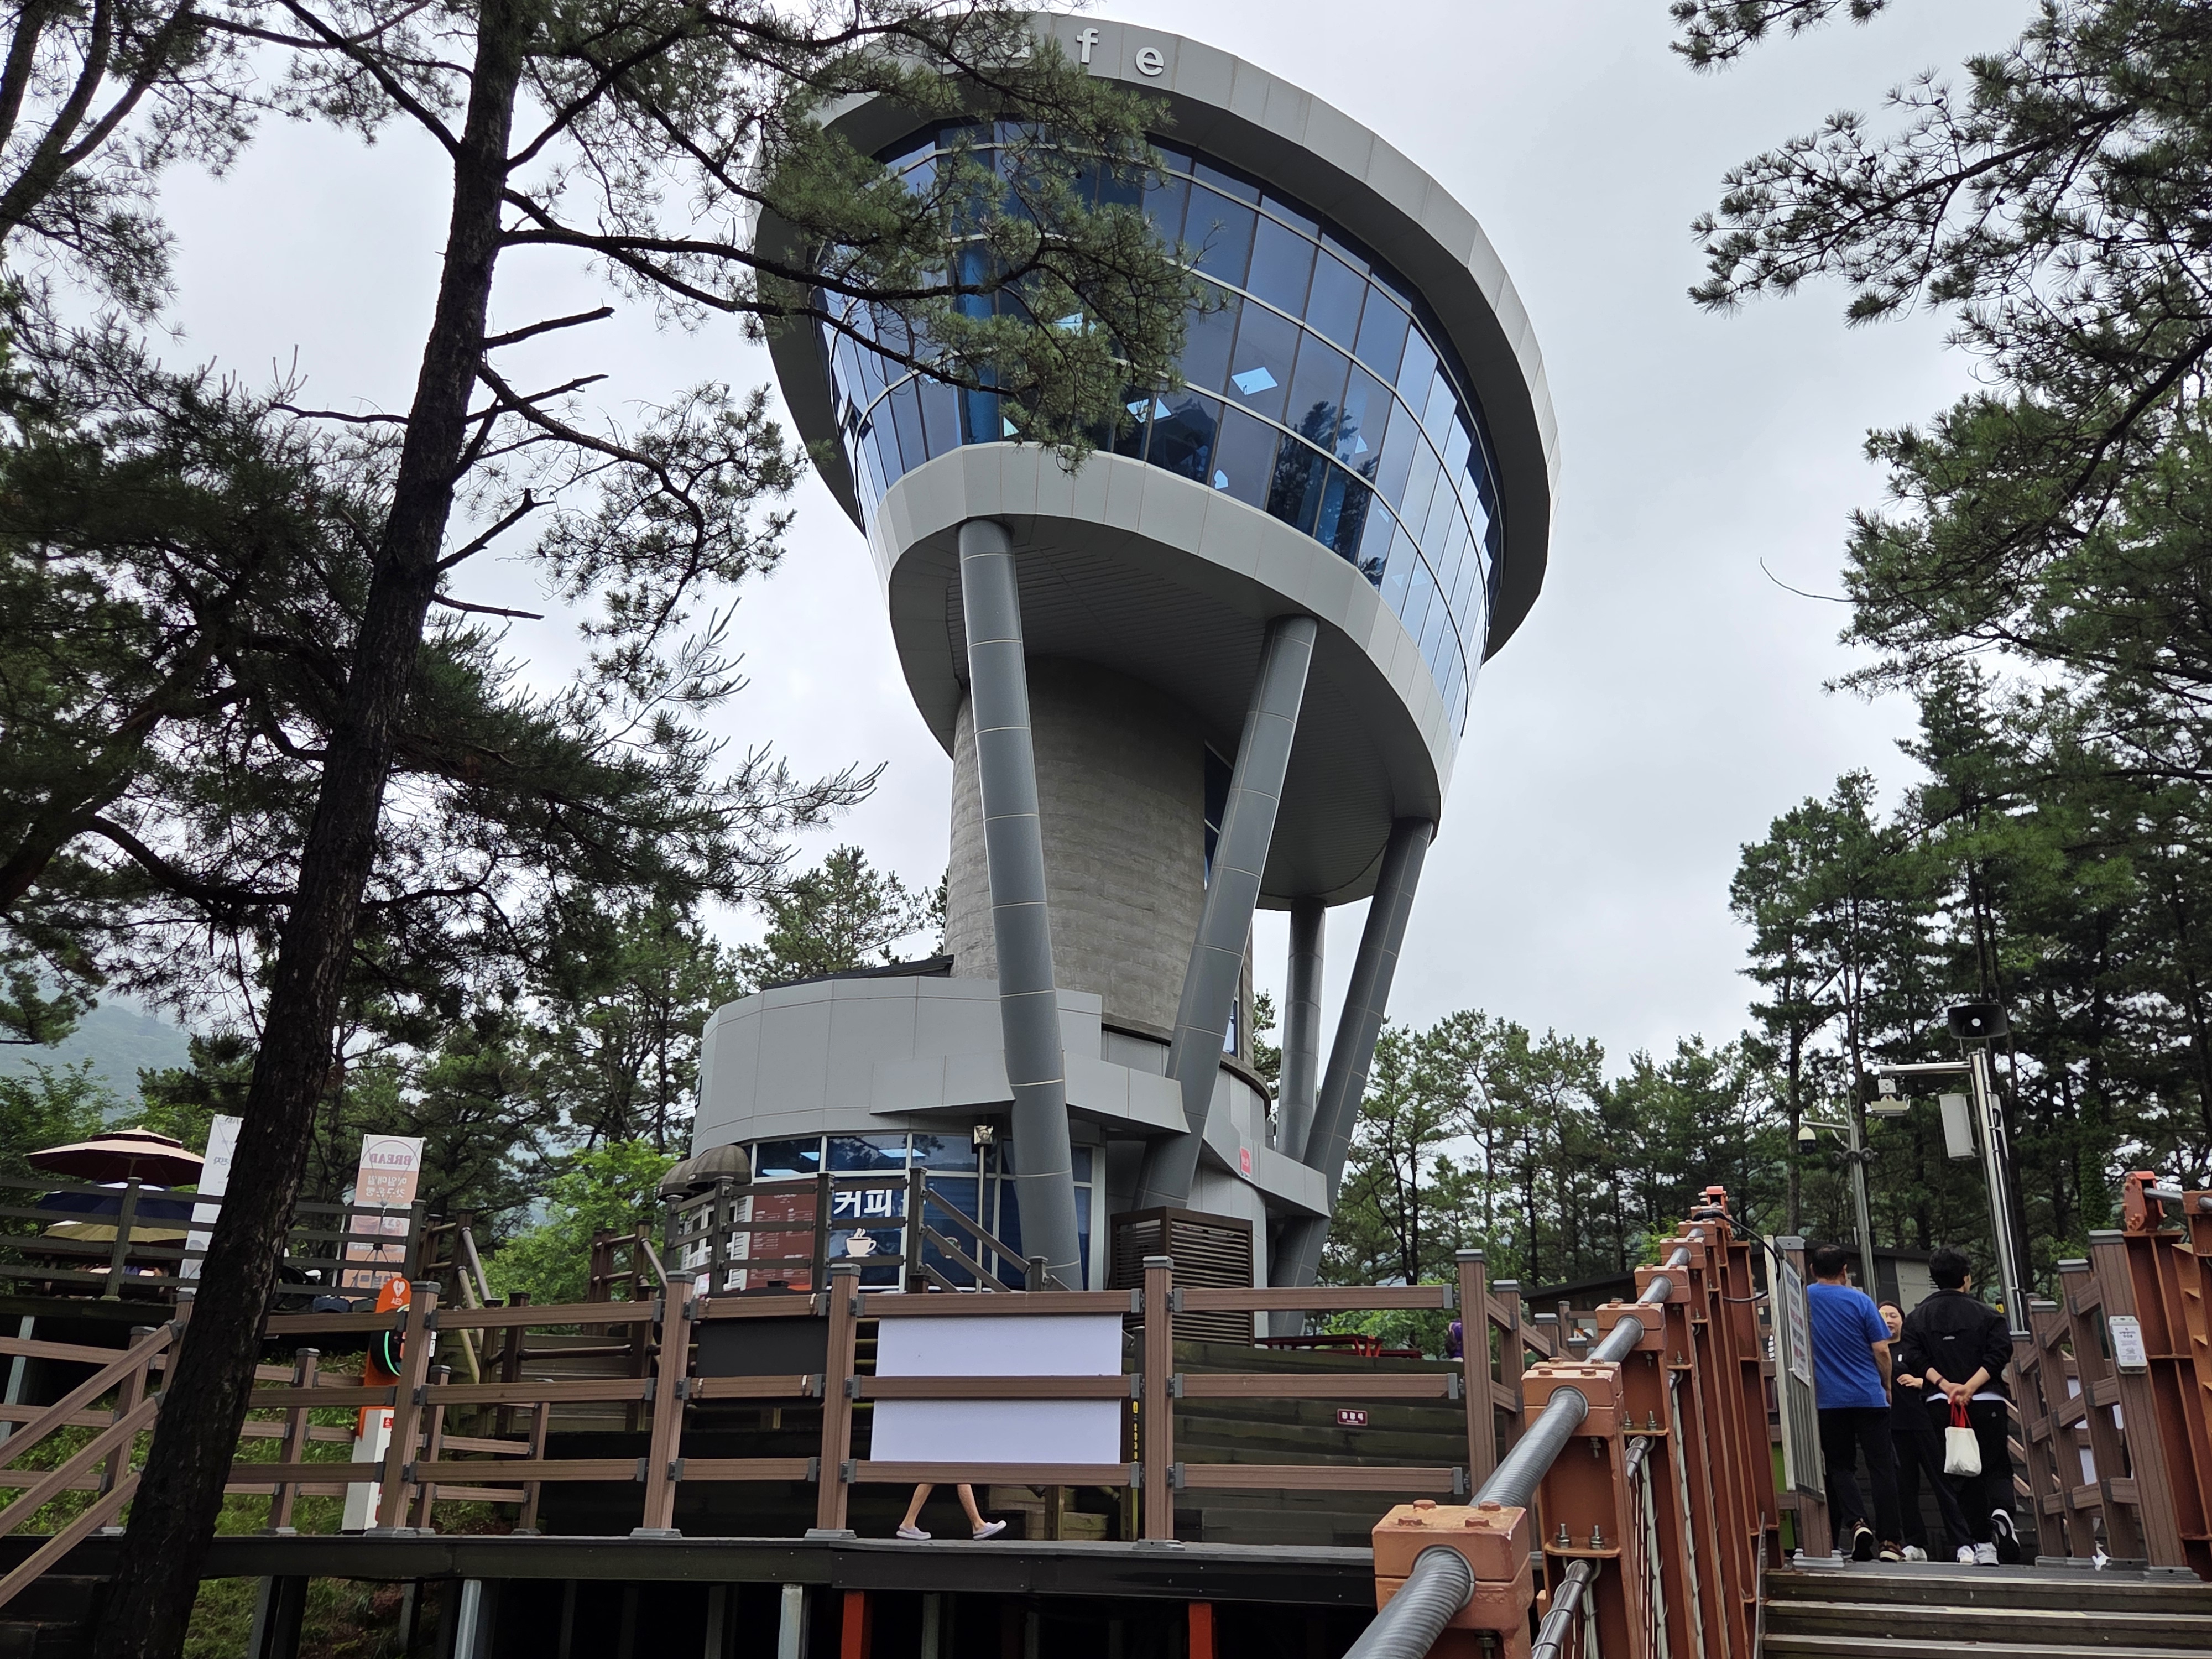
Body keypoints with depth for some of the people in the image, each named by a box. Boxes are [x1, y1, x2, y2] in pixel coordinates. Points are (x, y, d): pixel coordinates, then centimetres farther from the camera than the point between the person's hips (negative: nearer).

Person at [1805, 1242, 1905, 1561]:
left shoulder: (1803, 1298, 1)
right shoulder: (1860, 1301, -4)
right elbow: (1881, 1350, -4)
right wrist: (1887, 1387, 11)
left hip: (1829, 1400, 1)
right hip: (1869, 1396, -1)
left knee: (1840, 1466, 10)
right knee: (1881, 1466, 4)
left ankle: (1856, 1523, -12)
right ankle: (1891, 1541, 1)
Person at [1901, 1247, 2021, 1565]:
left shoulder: (1917, 1317, 9)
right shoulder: (1987, 1313, 5)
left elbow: (1915, 1360, -4)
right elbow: (1999, 1354, -9)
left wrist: (1945, 1385, -11)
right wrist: (1970, 1386, -15)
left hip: (1942, 1406, 1)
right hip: (1988, 1402, -1)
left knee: (1965, 1474, 6)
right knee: (1997, 1467, 9)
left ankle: (1983, 1545, 3)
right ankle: (2001, 1511, -20)